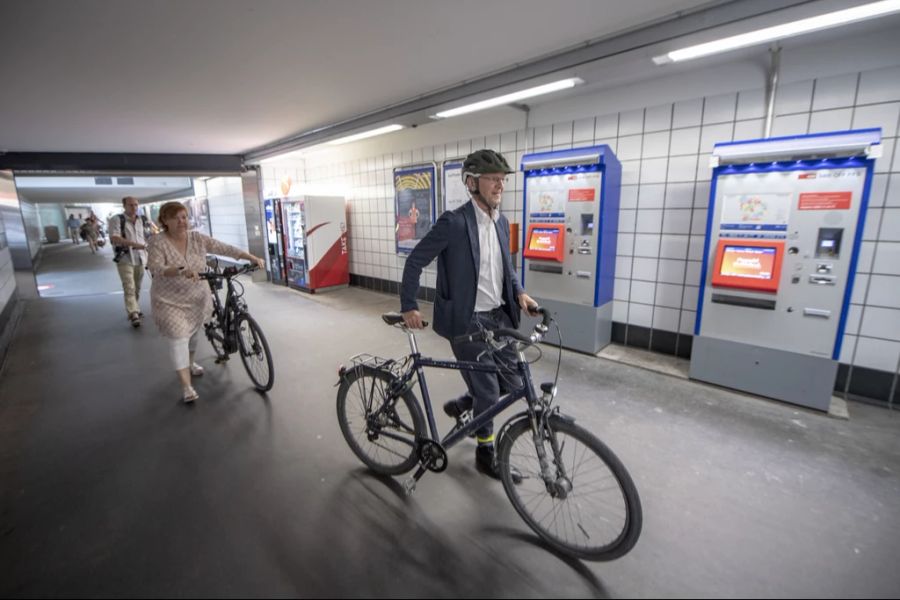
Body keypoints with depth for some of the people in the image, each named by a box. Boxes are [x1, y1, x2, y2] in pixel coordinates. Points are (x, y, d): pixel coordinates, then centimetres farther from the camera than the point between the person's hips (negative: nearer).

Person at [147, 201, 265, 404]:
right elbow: (155, 268, -28)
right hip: (170, 301, -4)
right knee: (179, 339, -9)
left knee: (194, 334, 18)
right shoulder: (158, 242, -15)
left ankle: (190, 363, 47)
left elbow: (225, 249, -9)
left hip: (197, 298, 4)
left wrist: (254, 258, -18)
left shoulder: (197, 238, -6)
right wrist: (181, 271, -46)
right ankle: (186, 386, -3)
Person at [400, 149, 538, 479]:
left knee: (513, 381, 12)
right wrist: (408, 307, -10)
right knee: (488, 392, 3)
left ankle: (462, 405, 37)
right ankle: (486, 455, 29)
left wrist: (519, 292, 2)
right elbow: (415, 261, -10)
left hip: (499, 316, 7)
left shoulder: (502, 222, 7)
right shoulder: (454, 222, -16)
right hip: (467, 321, -7)